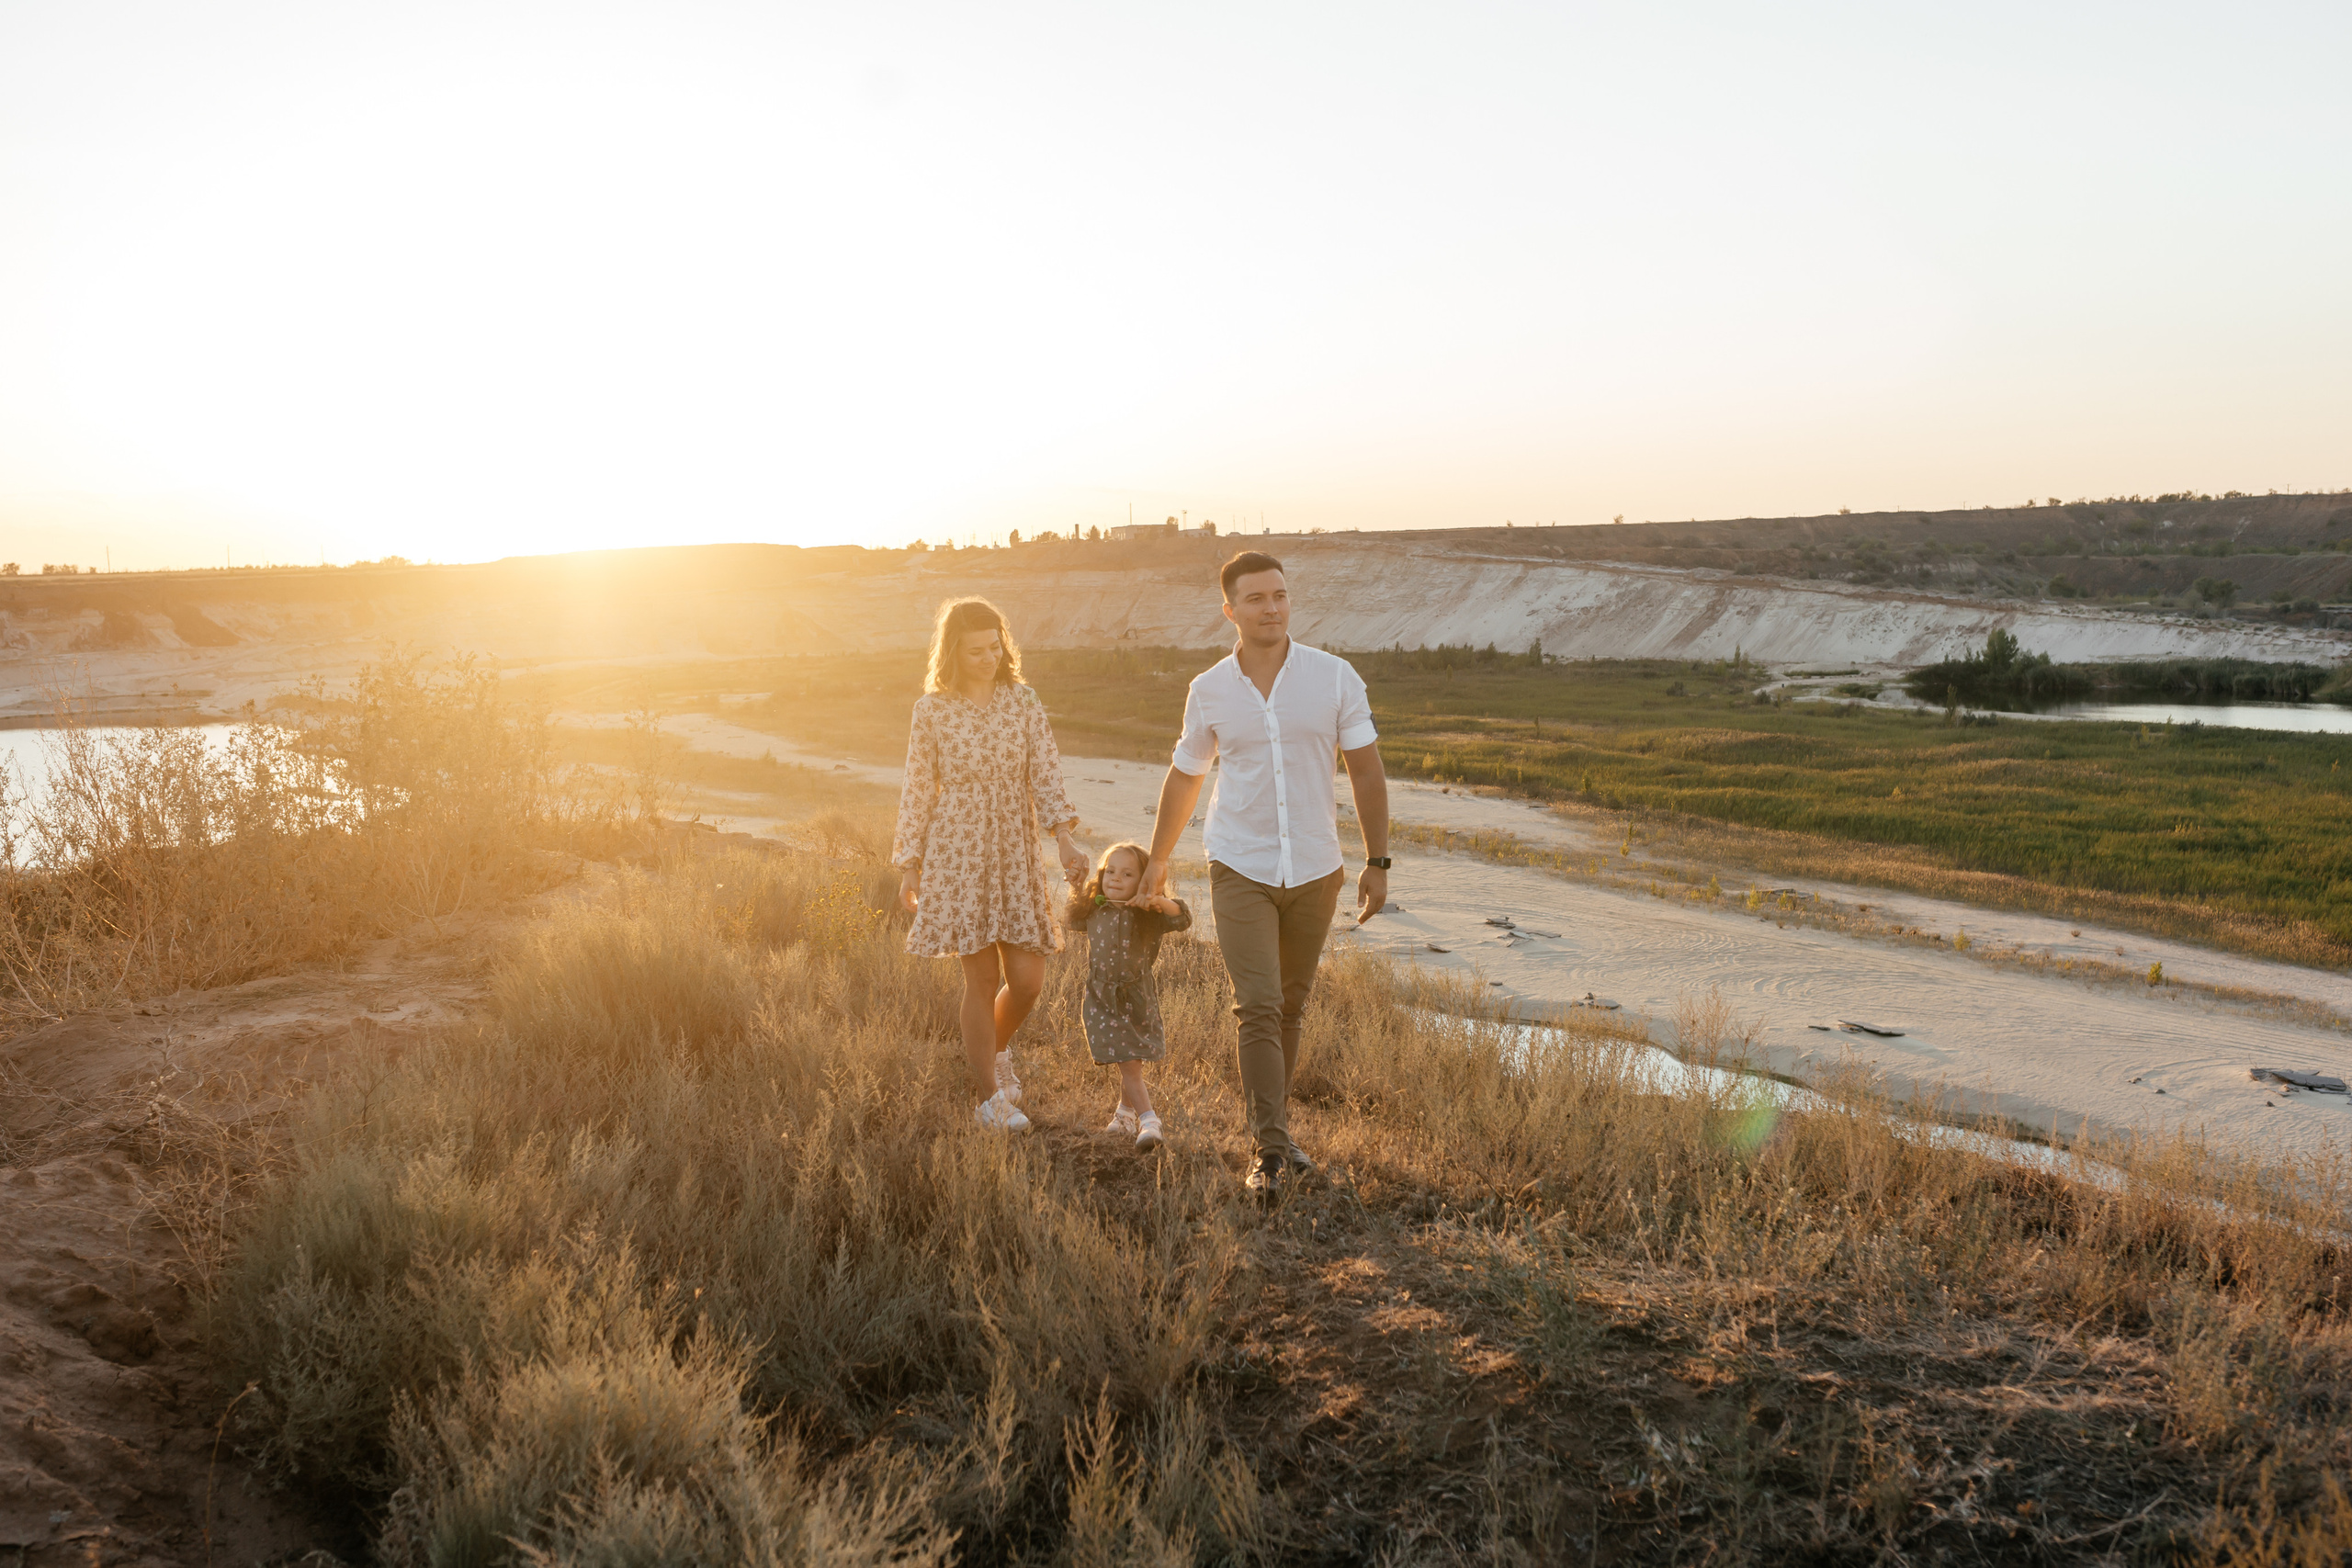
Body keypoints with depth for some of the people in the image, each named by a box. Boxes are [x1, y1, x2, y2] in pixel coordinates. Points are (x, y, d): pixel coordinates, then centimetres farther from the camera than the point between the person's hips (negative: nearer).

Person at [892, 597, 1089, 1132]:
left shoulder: (1023, 701, 5)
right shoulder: (932, 710, 0)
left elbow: (1045, 774, 1)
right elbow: (917, 790, 4)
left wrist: (1065, 839, -12)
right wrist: (909, 866, 2)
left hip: (1015, 852, 3)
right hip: (957, 853, -3)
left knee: (1027, 979, -1)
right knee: (982, 977, -3)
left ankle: (993, 1048, 31)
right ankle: (988, 1096, 12)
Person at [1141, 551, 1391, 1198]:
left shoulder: (1335, 677, -5)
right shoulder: (1208, 691, -2)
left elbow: (1366, 771, 0)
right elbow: (1184, 776, 13)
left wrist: (1377, 862, -2)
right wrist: (1158, 859, 21)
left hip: (1314, 871, 1)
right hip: (1240, 870, -1)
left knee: (1290, 1007, 14)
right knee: (1257, 1007, -12)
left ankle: (1274, 1123, 30)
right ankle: (1271, 1149, -7)